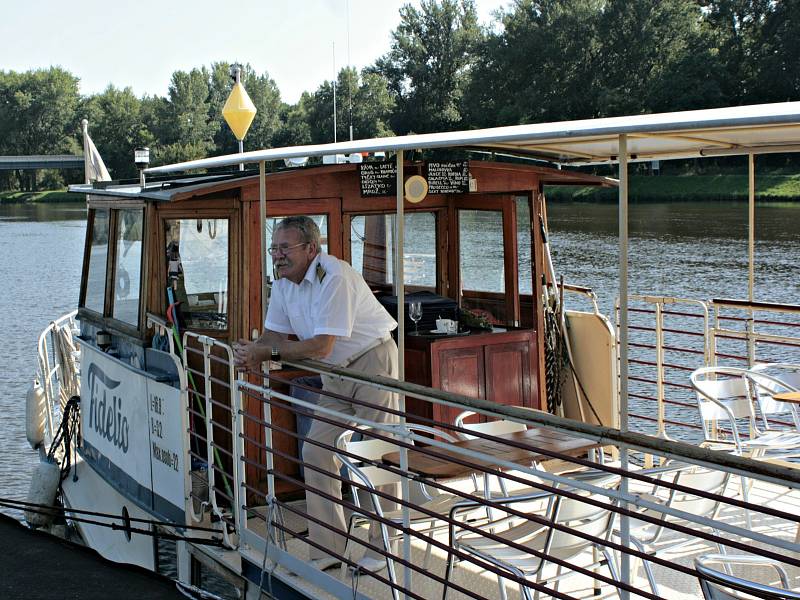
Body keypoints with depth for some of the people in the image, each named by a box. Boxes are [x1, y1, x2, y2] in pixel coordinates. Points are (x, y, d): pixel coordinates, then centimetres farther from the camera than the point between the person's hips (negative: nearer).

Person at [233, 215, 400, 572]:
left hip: (372, 359, -9)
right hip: (337, 369, 9)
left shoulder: (334, 277, -27)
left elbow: (321, 346, -30)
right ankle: (328, 548, 14)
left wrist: (265, 351, -26)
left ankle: (383, 548, 10)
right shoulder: (283, 283, 1)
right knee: (317, 452, 5)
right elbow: (274, 333, 6)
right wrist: (253, 354, -17)